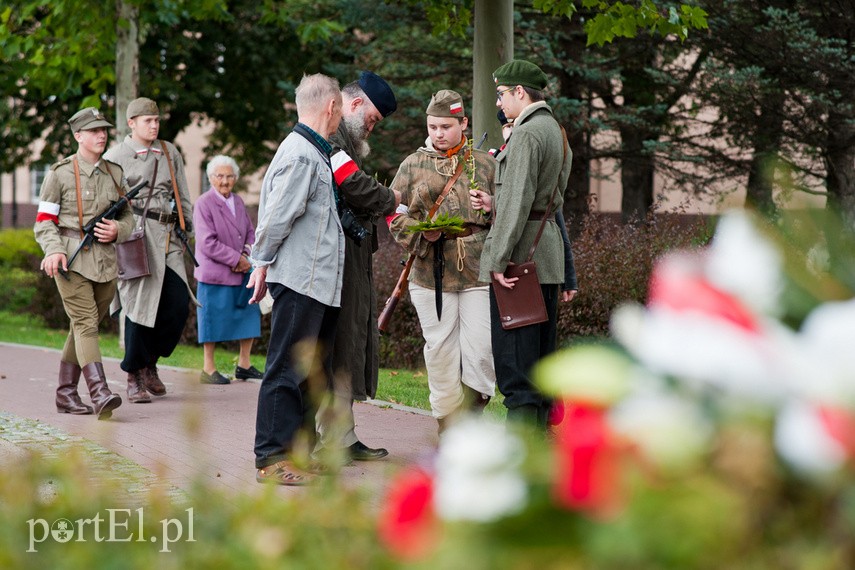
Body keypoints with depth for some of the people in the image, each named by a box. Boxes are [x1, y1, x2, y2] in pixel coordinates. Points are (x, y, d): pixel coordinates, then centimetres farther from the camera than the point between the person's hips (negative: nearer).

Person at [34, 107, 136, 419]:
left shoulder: (114, 173, 12)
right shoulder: (60, 174, -1)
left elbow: (128, 216, 19)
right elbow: (44, 221, -1)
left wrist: (118, 230, -4)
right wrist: (54, 250, -19)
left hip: (105, 261, 5)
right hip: (71, 261, -5)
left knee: (83, 326, 12)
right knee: (85, 323, -15)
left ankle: (65, 393, 22)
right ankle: (100, 394, -27)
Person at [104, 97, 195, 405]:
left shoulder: (170, 153, 16)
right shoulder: (115, 157, 3)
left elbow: (182, 195, 23)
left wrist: (185, 228, 18)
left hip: (167, 238, 4)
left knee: (179, 304, -6)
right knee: (139, 305, -7)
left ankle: (149, 363, 14)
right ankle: (134, 378, 3)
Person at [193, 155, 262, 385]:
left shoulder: (238, 201, 13)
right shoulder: (204, 203, -11)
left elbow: (250, 232, 16)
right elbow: (207, 242, -17)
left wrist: (248, 255, -5)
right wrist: (236, 259, -16)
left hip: (241, 272, 7)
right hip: (214, 274, -7)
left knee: (249, 314, 9)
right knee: (213, 319, -1)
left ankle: (244, 364, 21)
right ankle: (208, 368, 8)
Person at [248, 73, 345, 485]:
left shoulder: (314, 153, 17)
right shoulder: (300, 155, -15)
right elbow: (277, 217, -16)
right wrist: (263, 264, -8)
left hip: (318, 282, 10)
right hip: (298, 280, -10)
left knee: (313, 371, 14)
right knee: (286, 370, -8)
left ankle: (298, 451, 20)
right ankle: (271, 459, -5)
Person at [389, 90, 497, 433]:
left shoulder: (485, 164, 11)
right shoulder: (413, 166, 9)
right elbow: (395, 216, 6)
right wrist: (422, 234, -13)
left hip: (479, 273, 0)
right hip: (431, 274, 0)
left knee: (481, 352, -7)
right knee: (441, 353, 4)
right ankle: (448, 430, 14)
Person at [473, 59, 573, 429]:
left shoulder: (526, 134, -14)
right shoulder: (556, 132, 17)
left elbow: (518, 201, -20)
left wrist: (498, 259, -20)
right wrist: (493, 204, 18)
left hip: (520, 257, -10)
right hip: (547, 258, 10)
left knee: (514, 361, -9)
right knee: (540, 358, 13)